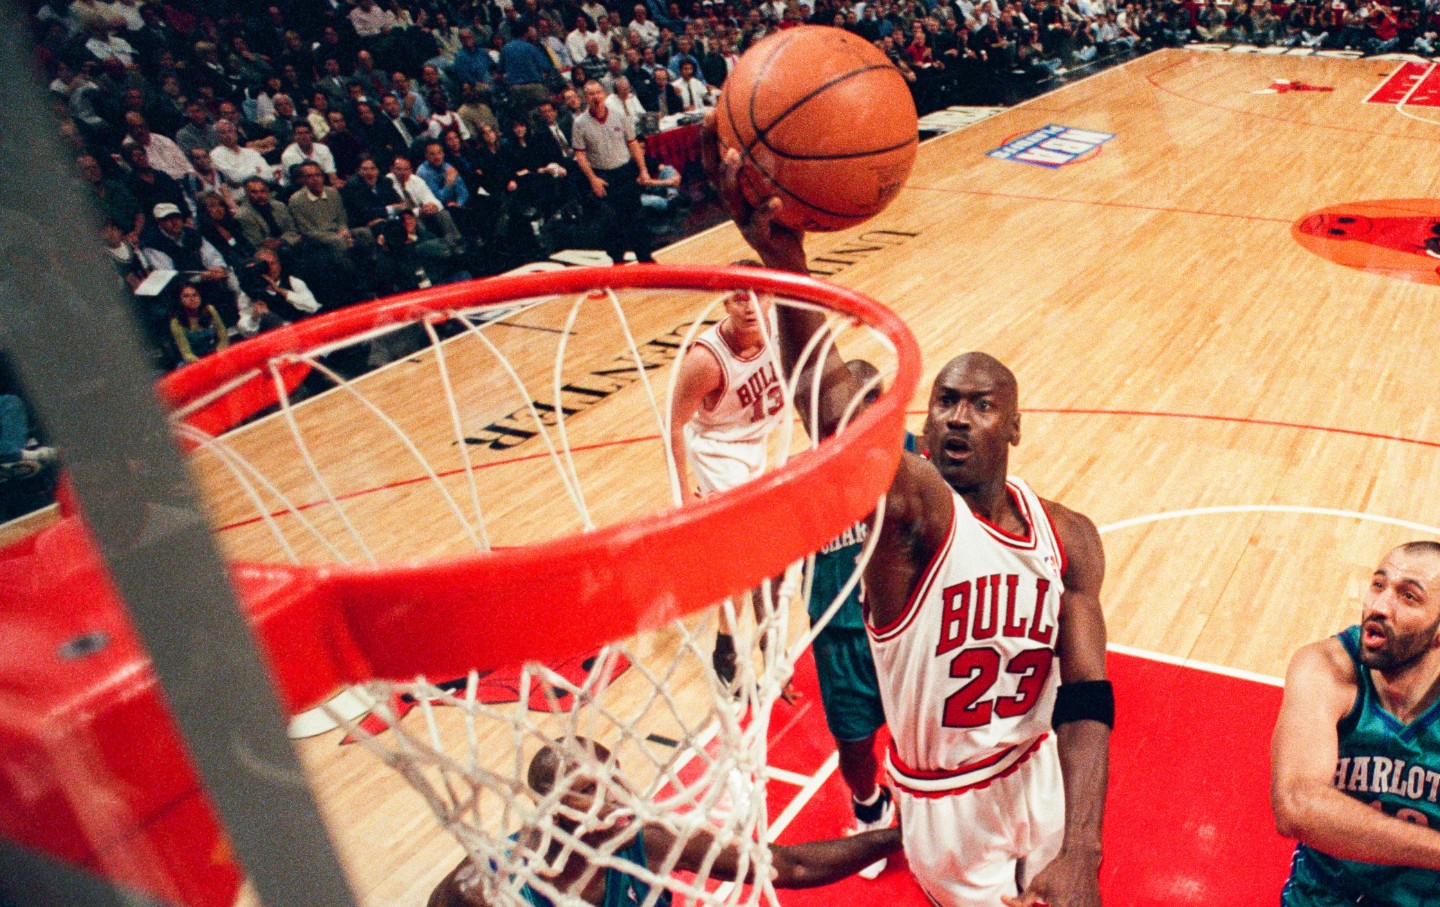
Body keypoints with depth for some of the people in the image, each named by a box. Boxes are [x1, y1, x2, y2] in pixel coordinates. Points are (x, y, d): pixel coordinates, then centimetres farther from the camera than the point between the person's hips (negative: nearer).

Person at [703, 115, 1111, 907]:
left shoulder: (1066, 538, -9)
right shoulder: (912, 504, -24)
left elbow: (1087, 700, -12)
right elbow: (833, 404, -45)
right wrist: (786, 259, -61)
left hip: (1042, 774, 4)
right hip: (948, 804, -4)